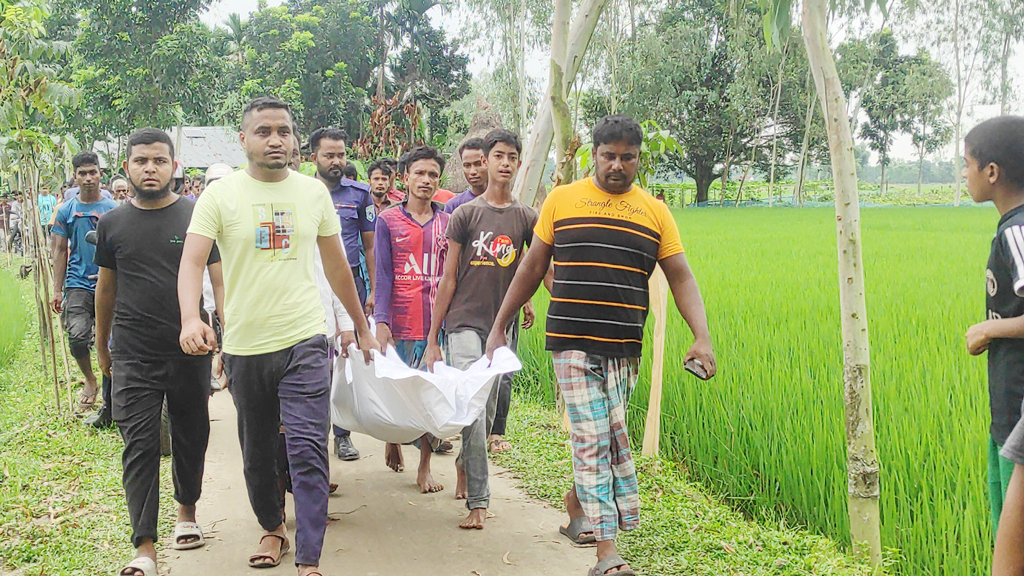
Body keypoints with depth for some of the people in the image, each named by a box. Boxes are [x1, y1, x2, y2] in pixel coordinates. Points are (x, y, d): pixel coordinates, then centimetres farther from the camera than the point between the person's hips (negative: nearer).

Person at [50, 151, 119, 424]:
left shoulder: (113, 209, 3)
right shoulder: (66, 211, 5)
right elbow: (60, 251, 7)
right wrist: (57, 291, 1)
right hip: (77, 284, 0)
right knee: (78, 336, -19)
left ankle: (108, 407, 16)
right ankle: (90, 379, 9)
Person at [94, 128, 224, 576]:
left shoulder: (199, 216, -1)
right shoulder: (112, 224, 6)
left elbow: (220, 281, 2)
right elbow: (106, 287, 16)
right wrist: (102, 346, 22)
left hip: (190, 353, 0)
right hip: (133, 357, 0)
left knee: (191, 437, 14)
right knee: (140, 447, -5)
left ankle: (187, 511, 39)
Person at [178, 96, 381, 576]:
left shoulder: (314, 192, 6)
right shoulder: (220, 195, -2)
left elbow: (337, 266, 16)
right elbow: (192, 262, -13)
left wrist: (362, 326, 21)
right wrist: (190, 318, -31)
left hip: (304, 342, 0)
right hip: (244, 346, 0)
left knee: (308, 451, -10)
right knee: (258, 451, 15)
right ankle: (272, 528, 38)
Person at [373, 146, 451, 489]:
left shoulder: (449, 222, 9)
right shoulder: (388, 220, 2)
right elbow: (383, 276, -2)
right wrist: (381, 322, -11)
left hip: (439, 322, 2)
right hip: (401, 323, -2)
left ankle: (425, 467, 14)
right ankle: (392, 438, 36)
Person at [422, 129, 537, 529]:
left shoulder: (527, 217, 6)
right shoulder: (466, 214, 0)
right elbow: (448, 279, 1)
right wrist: (432, 339, -1)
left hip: (502, 325, 3)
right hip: (465, 322, -3)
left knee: (486, 410, 12)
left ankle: (464, 464, 39)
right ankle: (478, 500, -10)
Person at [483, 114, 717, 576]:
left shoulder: (655, 213, 8)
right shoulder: (562, 200, 5)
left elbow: (681, 278, 4)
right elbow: (532, 269, 10)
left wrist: (702, 337, -9)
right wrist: (498, 327, 10)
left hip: (624, 348, 3)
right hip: (572, 342, -2)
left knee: (608, 435, 10)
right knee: (593, 439, -7)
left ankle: (576, 504, 38)